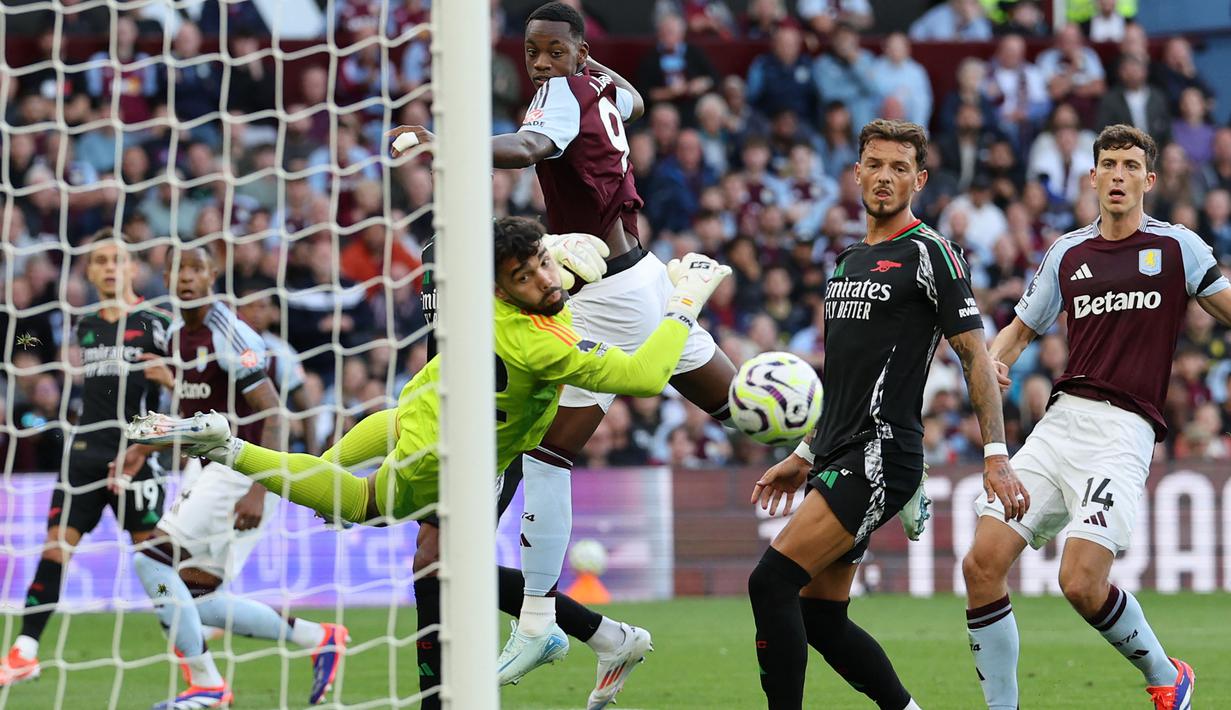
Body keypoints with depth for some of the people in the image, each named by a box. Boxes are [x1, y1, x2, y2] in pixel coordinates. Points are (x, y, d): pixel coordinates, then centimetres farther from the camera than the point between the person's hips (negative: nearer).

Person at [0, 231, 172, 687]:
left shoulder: (155, 324, -3)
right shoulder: (84, 327, 14)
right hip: (87, 451, 5)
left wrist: (144, 448, -14)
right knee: (56, 545, -2)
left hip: (134, 458, -5)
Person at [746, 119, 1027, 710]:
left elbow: (975, 356, -7)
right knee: (819, 619, 6)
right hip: (838, 458, 9)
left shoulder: (928, 254, -5)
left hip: (881, 458, -9)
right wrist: (804, 456, 26)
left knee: (772, 582, -19)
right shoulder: (845, 264, 20)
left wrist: (996, 455, -13)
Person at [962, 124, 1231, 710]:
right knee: (982, 563, -8)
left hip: (1123, 430, -5)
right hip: (1061, 420, 5)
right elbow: (1021, 329, 24)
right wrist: (993, 364, 3)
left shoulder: (1176, 246, 4)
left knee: (1081, 582, -20)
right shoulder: (1067, 254, 15)